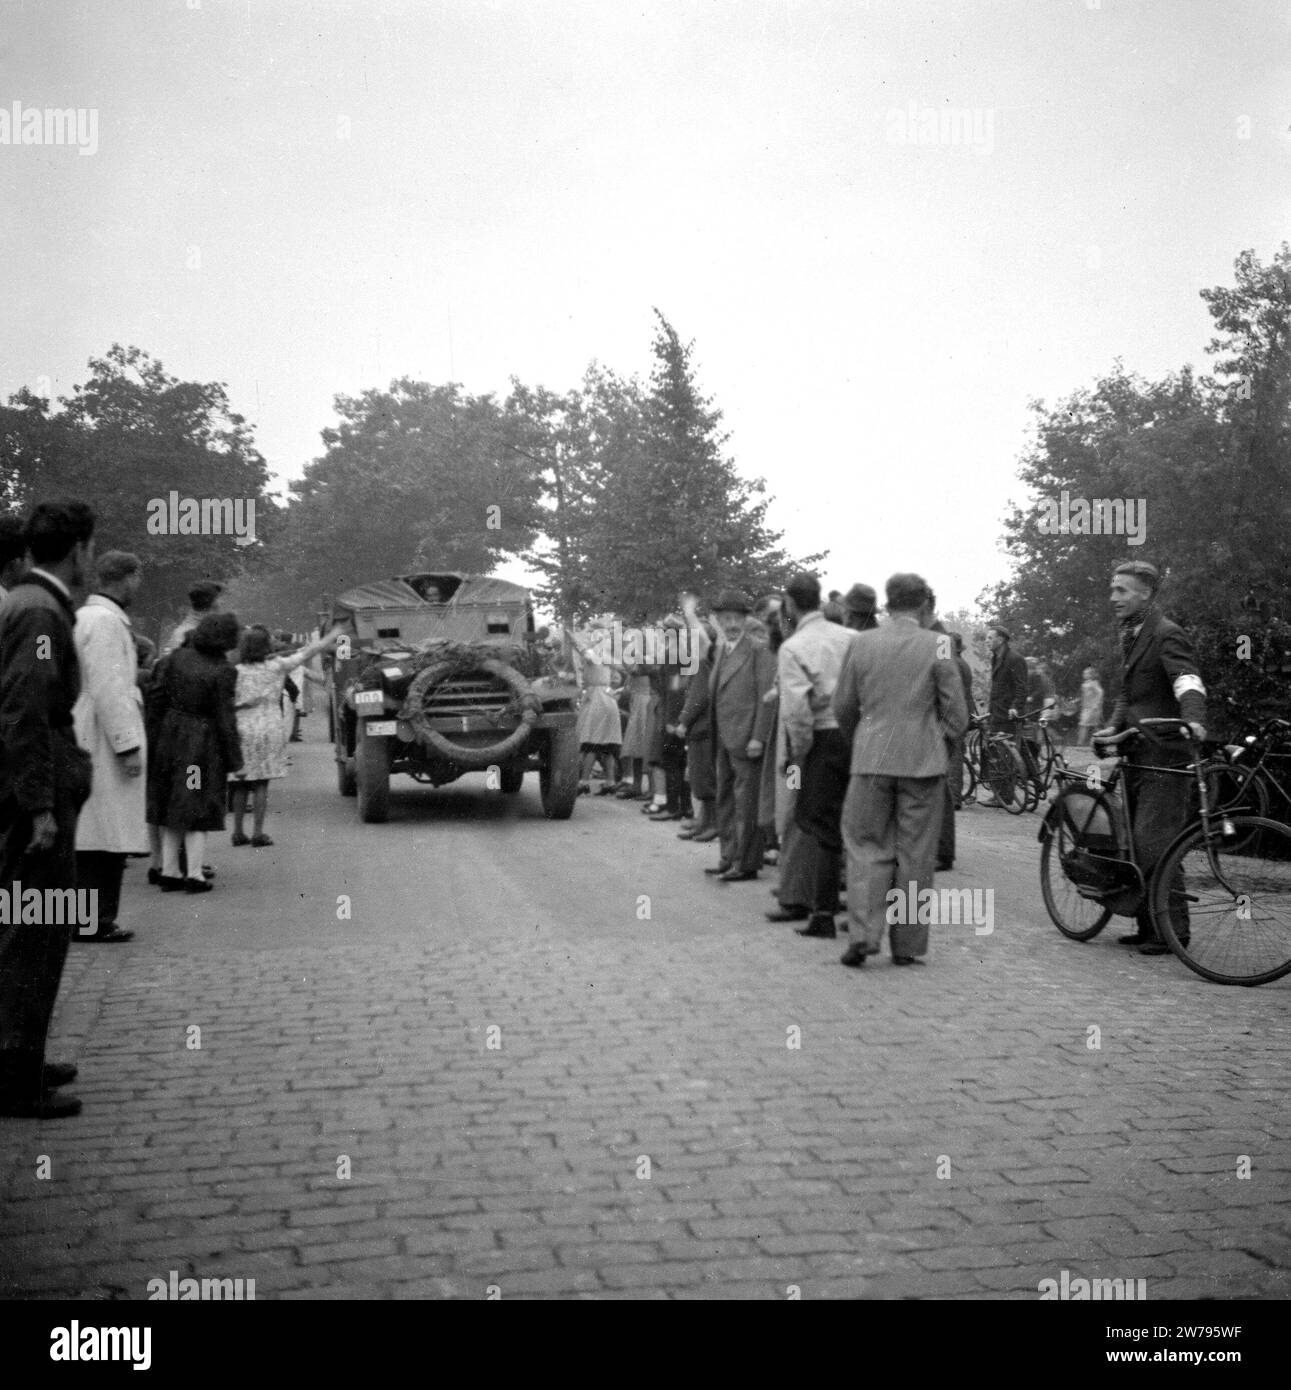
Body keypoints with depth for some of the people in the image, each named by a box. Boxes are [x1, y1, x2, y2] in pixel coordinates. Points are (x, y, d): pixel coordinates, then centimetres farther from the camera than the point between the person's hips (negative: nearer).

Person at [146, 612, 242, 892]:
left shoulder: (177, 657, -2)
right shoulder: (222, 672, -14)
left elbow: (156, 697, 0)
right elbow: (225, 718, -12)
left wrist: (152, 739, 9)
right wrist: (233, 757, -4)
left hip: (169, 739, 4)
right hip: (202, 743, -4)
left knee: (172, 805, 13)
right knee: (199, 807, 4)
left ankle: (169, 871, 15)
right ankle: (194, 873, 1)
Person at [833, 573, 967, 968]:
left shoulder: (861, 644, 1)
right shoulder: (938, 647, -4)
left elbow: (843, 709, 7)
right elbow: (956, 717, -2)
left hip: (871, 761, 1)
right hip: (923, 762, -1)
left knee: (867, 847, 9)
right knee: (914, 856, 7)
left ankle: (863, 933, -5)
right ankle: (907, 945, 12)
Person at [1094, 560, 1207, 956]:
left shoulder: (1167, 634, -11)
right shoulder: (1131, 636, 17)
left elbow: (1188, 681, -26)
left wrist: (1193, 719, -45)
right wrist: (1114, 725, 2)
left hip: (1164, 756, -9)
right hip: (1137, 753, 9)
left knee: (1154, 843, -12)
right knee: (1136, 842, 11)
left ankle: (1172, 930, -6)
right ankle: (1148, 926, 18)